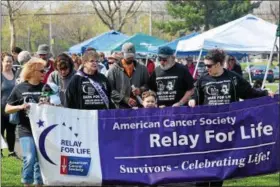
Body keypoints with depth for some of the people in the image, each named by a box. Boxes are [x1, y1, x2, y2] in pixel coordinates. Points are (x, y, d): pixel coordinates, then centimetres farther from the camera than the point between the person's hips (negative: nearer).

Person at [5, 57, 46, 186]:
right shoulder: (20, 88, 0)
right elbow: (7, 109, 3)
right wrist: (20, 107, -14)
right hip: (26, 130, -2)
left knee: (40, 161, 6)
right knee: (29, 159, -14)